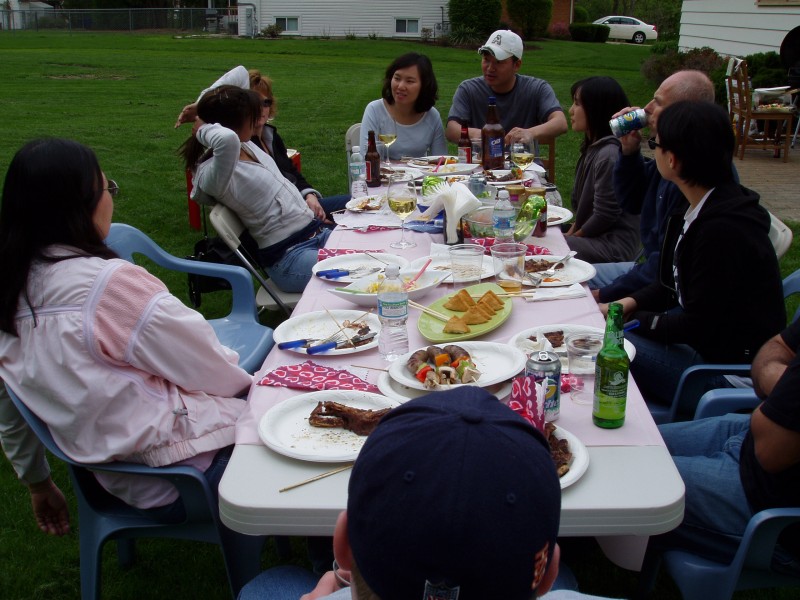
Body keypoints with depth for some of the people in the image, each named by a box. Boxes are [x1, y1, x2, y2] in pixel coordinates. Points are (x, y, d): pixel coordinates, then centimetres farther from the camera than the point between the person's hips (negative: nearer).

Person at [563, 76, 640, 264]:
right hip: (594, 237, 9)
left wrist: (572, 236, -5)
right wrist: (570, 233, 4)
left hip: (613, 246, -9)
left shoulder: (608, 156, -21)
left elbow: (604, 217, -18)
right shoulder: (593, 148, 10)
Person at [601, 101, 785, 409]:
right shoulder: (703, 210, 4)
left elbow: (698, 326, -22)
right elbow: (676, 284, 14)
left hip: (733, 368, -9)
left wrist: (631, 321, -10)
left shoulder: (723, 230, -27)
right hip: (707, 341, 9)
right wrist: (630, 303, -1)